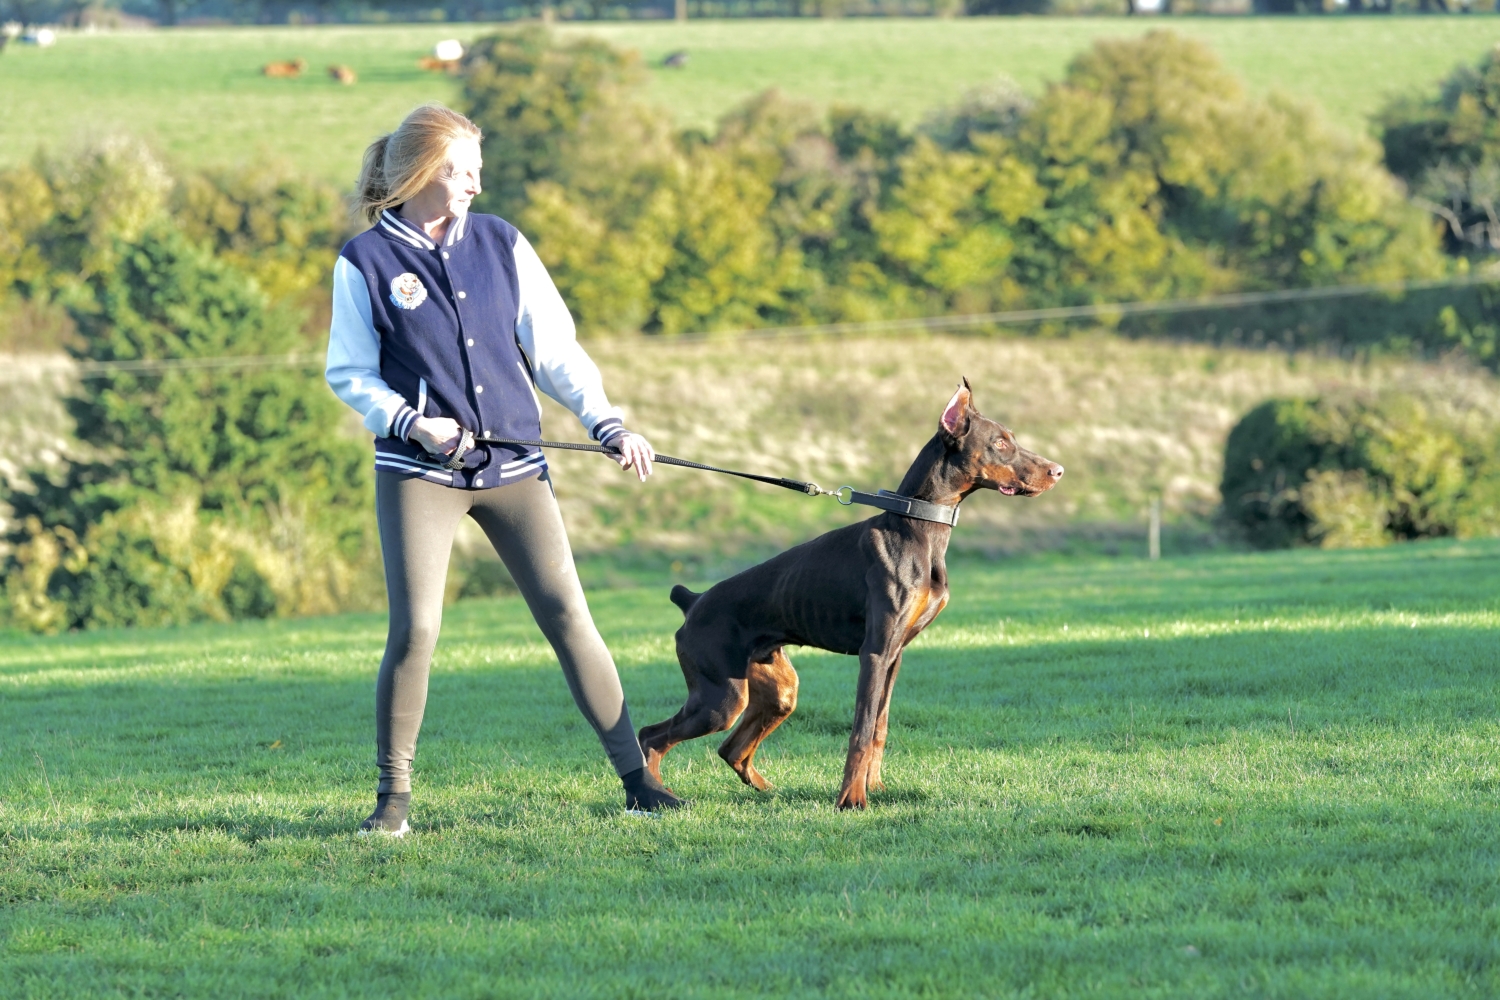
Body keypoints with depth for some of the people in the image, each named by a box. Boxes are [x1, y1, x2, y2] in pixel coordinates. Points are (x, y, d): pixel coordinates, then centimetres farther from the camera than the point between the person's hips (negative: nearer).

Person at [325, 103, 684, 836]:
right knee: (413, 630, -11)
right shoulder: (366, 262, -2)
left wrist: (607, 424, -2)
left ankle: (636, 777, 2)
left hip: (513, 466, 3)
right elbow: (349, 373, 2)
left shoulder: (501, 245, 7)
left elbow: (555, 350, 9)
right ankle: (393, 797, 3)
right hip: (418, 473, -3)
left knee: (567, 614, -2)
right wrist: (409, 423, -13)